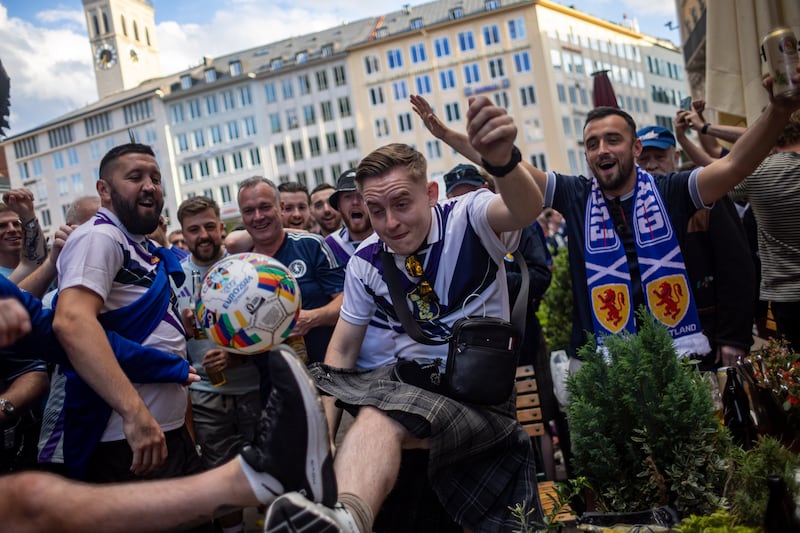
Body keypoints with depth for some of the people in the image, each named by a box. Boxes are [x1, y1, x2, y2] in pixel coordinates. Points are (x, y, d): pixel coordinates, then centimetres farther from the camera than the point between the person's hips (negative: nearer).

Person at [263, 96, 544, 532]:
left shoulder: (467, 219, -10)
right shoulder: (366, 261, 4)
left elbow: (525, 209, -33)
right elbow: (343, 349, 7)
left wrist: (504, 161, -56)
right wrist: (324, 423, -11)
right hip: (408, 379, 7)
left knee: (381, 418, -34)